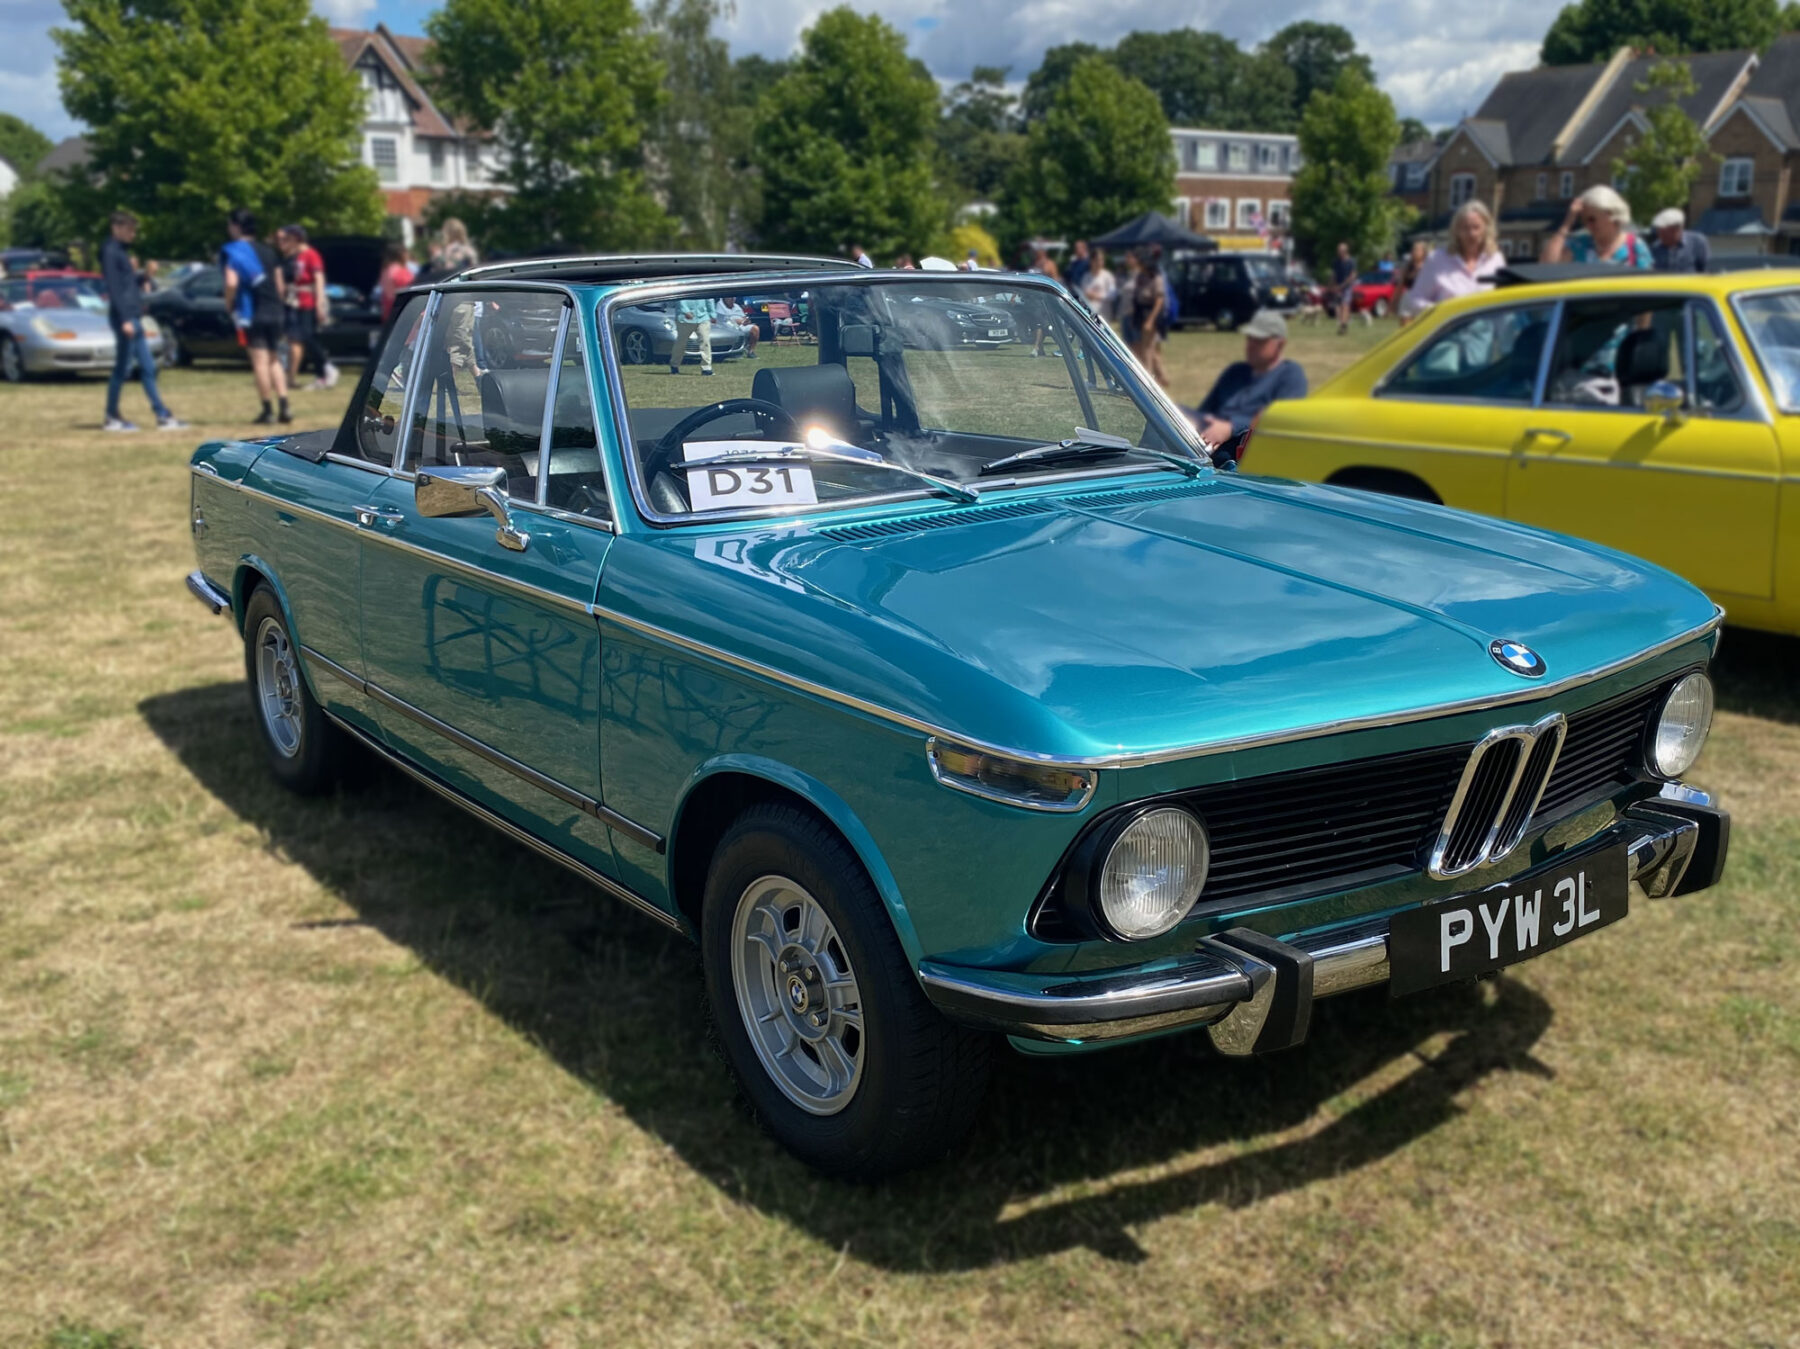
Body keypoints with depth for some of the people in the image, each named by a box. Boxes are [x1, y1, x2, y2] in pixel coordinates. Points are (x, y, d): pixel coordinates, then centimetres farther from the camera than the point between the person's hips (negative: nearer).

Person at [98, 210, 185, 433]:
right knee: (123, 368, -4)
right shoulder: (110, 252, -10)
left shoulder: (122, 251, 18)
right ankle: (111, 418, 5)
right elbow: (113, 288, -17)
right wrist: (124, 319, -21)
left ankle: (163, 416, 10)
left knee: (147, 368, 8)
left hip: (133, 318, 10)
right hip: (124, 317, -10)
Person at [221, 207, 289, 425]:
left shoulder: (232, 250, -4)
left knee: (260, 361, -3)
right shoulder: (267, 250, 15)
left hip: (252, 311, -6)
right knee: (274, 360, 13)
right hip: (275, 311, 6)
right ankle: (284, 408, 5)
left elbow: (231, 282, -15)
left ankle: (267, 411, -2)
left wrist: (228, 304, 0)